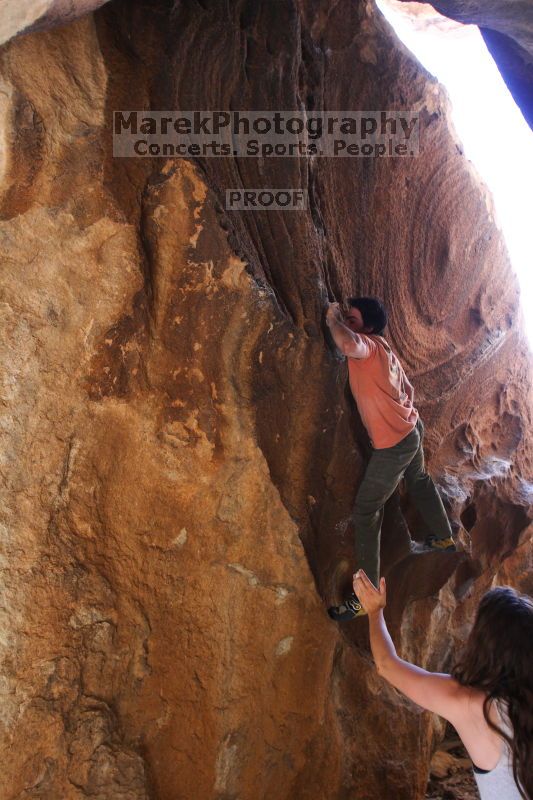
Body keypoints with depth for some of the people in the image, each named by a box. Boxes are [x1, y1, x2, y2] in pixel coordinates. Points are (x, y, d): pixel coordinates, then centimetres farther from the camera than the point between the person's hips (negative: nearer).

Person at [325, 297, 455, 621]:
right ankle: (444, 537, 59)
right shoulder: (384, 350, 8)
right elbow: (408, 389, 17)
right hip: (412, 429, 10)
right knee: (420, 481, 35)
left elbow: (348, 345, -44)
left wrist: (332, 318, -27)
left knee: (366, 513, -3)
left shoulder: (369, 345, -20)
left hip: (394, 445, -10)